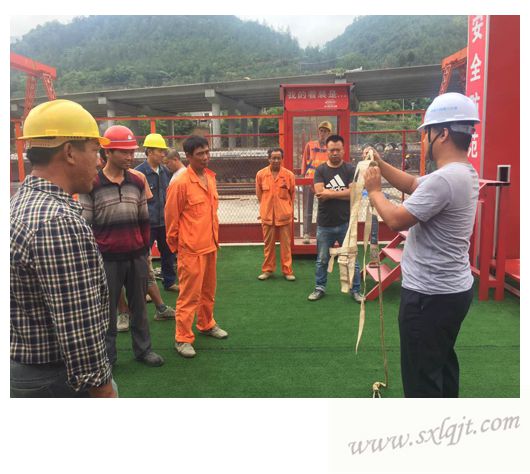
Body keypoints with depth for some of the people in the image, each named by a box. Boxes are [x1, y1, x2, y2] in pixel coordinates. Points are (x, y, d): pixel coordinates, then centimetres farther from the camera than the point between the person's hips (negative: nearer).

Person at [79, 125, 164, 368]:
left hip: (136, 257, 4)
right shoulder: (92, 185, -7)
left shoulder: (137, 182, 6)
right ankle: (107, 354, 25)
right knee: (107, 309, 10)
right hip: (107, 259, -4)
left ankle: (143, 349, 29)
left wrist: (145, 250, 11)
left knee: (139, 306, 15)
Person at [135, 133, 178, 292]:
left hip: (165, 222, 6)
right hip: (147, 223, -6)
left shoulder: (165, 171, 6)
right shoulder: (139, 172, -14)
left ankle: (169, 282, 32)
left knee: (168, 253, 17)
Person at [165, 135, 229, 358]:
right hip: (191, 249, -7)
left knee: (208, 290, 20)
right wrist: (175, 244, -1)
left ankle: (206, 324, 38)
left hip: (210, 246, 7)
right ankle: (182, 339, 12)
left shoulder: (210, 177, 8)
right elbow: (171, 217, -10)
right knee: (189, 295, 0)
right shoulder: (181, 183, -16)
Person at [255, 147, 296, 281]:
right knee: (268, 244, 10)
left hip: (284, 215, -1)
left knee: (285, 244, 5)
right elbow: (259, 194, 9)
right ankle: (267, 269, 22)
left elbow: (292, 194, 7)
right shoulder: (261, 174, -2)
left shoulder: (289, 175, -5)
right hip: (267, 215, 1)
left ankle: (287, 271, 14)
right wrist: (266, 208, 12)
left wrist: (286, 208, 11)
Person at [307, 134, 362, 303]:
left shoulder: (350, 169, -1)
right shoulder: (320, 170, 1)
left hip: (345, 223, -1)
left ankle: (355, 290, 20)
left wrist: (329, 193, -13)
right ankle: (319, 288, 27)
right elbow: (319, 193, -12)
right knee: (322, 260, 12)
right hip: (324, 224, 1)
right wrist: (343, 192, -11)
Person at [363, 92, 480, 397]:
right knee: (442, 363, 25)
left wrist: (374, 190, -7)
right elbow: (412, 184, 19)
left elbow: (396, 221, -23)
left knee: (422, 376, 2)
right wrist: (380, 164, 8)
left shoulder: (444, 179, -26)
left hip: (430, 294, -11)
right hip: (453, 289, 11)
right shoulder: (464, 173, 8)